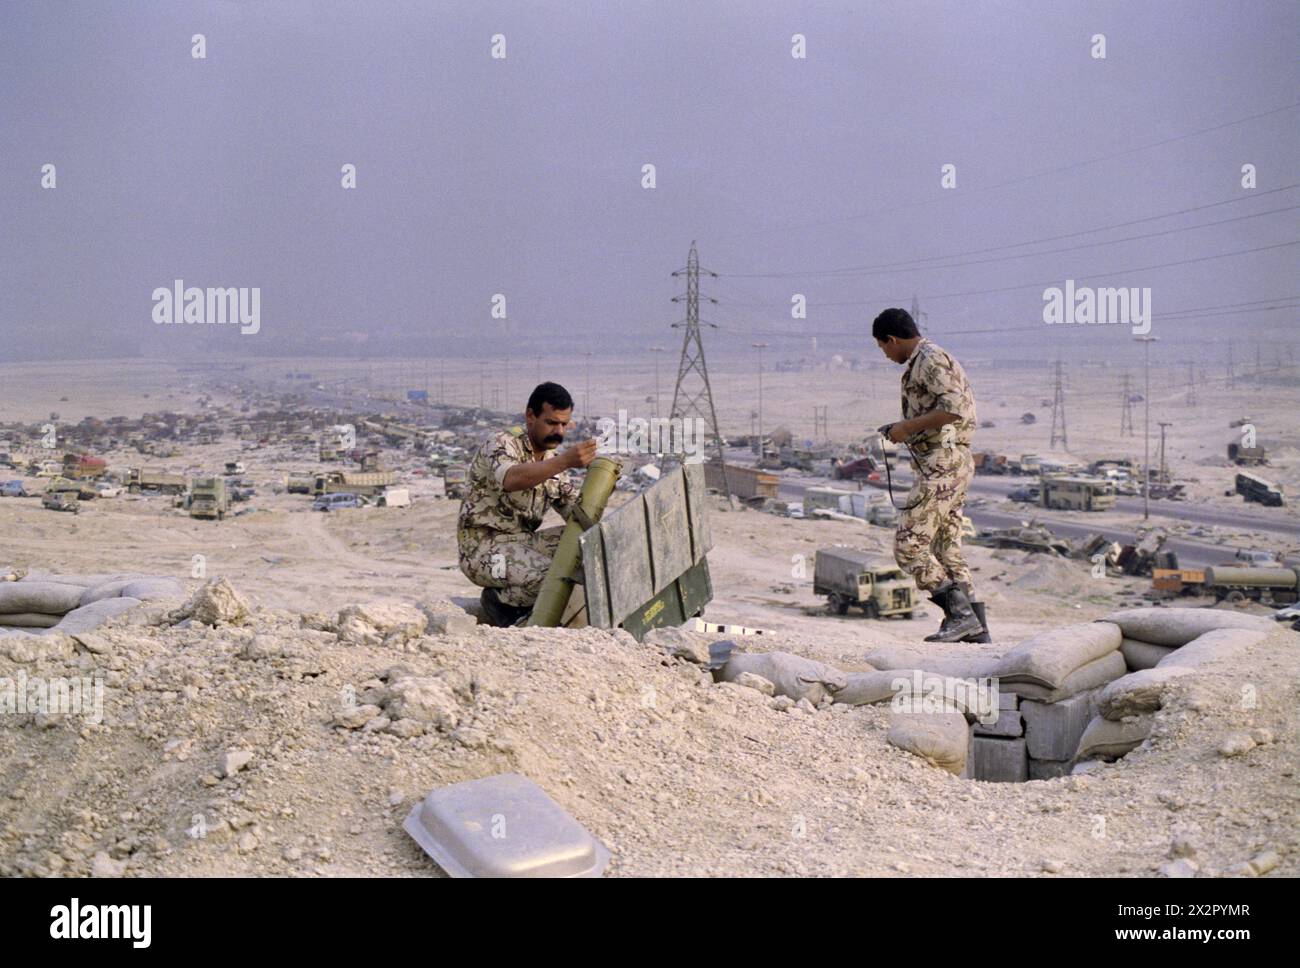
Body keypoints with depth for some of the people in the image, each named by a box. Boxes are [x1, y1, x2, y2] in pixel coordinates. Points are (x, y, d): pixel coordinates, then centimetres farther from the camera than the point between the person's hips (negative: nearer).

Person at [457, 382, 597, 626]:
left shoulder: (552, 460, 13)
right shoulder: (502, 444, -11)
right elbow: (510, 479, -35)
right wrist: (565, 461, -45)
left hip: (525, 542, 8)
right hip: (484, 547, -8)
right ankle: (500, 600, -1)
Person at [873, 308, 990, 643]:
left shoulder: (930, 358, -11)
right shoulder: (928, 360, 21)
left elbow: (954, 408, -23)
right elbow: (954, 411, 24)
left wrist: (908, 426, -16)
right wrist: (907, 428, 21)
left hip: (942, 465, -11)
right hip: (951, 465, 11)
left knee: (909, 546, -10)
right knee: (945, 549, 10)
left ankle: (960, 615, -9)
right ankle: (976, 628, 10)